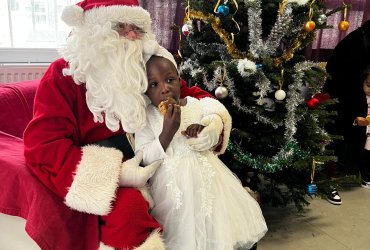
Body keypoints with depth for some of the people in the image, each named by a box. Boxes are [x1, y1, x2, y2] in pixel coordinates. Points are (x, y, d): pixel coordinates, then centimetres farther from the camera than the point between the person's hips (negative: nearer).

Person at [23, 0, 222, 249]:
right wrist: (115, 172, -25)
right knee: (129, 206, -35)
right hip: (101, 175, -5)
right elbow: (43, 145, -16)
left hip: (149, 165, 6)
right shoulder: (63, 74, -7)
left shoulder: (146, 68, 7)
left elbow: (191, 94, 16)